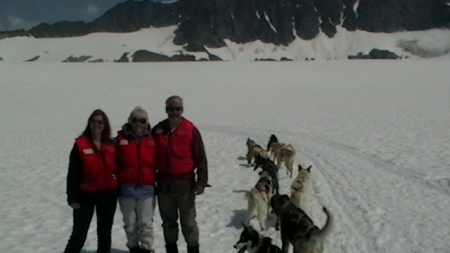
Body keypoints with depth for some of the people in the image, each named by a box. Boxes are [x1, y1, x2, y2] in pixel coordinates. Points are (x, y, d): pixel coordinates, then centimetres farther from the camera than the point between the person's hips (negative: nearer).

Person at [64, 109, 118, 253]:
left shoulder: (111, 145, 4)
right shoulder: (80, 144, -7)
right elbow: (73, 172, -8)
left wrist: (118, 190, 9)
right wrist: (72, 196, -11)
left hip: (108, 195, 4)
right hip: (86, 195, -4)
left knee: (105, 233, 15)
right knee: (79, 234, -3)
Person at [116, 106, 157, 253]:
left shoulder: (151, 140, 2)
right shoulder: (121, 138, 0)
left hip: (147, 188, 0)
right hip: (127, 188, 1)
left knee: (146, 222, 2)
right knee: (130, 222, 12)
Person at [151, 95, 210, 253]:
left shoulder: (191, 130, -6)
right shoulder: (158, 130, 4)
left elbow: (200, 158, -6)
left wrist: (201, 181, -11)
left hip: (185, 183, -3)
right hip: (164, 184, 3)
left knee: (188, 222, 4)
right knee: (168, 221, 15)